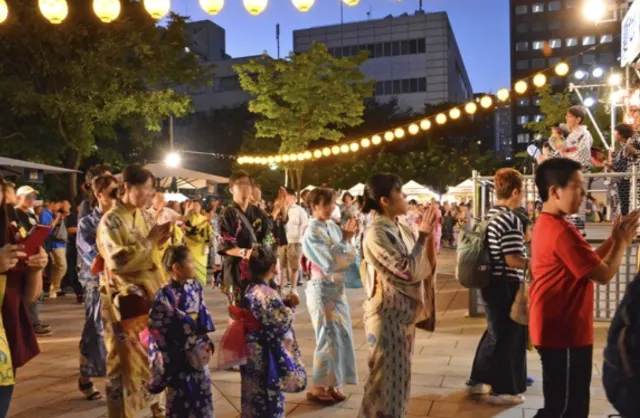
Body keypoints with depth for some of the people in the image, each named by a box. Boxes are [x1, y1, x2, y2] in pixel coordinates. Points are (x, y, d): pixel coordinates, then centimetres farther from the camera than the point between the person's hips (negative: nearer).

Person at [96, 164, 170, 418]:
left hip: (150, 291, 7)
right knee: (126, 356, 1)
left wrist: (161, 239, -3)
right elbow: (119, 261, -23)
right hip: (125, 295, -7)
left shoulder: (143, 216, 7)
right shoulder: (111, 221, -13)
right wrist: (150, 240, -20)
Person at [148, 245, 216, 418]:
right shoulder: (164, 296, -20)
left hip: (197, 352, 6)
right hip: (176, 357, -6)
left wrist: (205, 343, 1)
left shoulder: (196, 287, -1)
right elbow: (156, 330, -14)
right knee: (181, 397, 8)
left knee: (203, 394, 16)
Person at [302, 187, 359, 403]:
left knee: (341, 336, 11)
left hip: (337, 287, 8)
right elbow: (331, 262, -23)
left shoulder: (333, 226, 6)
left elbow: (348, 258, 7)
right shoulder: (312, 232, -16)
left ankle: (331, 383, 23)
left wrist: (347, 240, -10)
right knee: (328, 338, 0)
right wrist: (346, 240, -14)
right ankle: (317, 387, 13)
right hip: (322, 289, -8)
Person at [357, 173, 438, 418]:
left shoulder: (402, 228, 6)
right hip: (387, 314, -8)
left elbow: (426, 265, 11)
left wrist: (430, 233, -3)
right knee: (387, 377, 1)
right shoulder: (376, 234, -19)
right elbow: (408, 270, -22)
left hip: (404, 312, 8)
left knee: (399, 376, 17)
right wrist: (423, 234, -16)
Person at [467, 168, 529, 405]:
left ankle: (479, 380, 29)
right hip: (506, 285, -9)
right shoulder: (511, 219, -19)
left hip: (491, 281, 9)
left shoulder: (490, 216, 9)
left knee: (495, 332, 20)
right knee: (510, 336, 4)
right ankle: (503, 389, 14)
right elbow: (512, 259, -23)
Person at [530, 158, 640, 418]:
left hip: (557, 328, 10)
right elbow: (603, 274, -19)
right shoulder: (562, 231, -22)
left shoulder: (547, 225, 11)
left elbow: (590, 263, 16)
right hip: (564, 331, -10)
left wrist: (613, 239, 6)